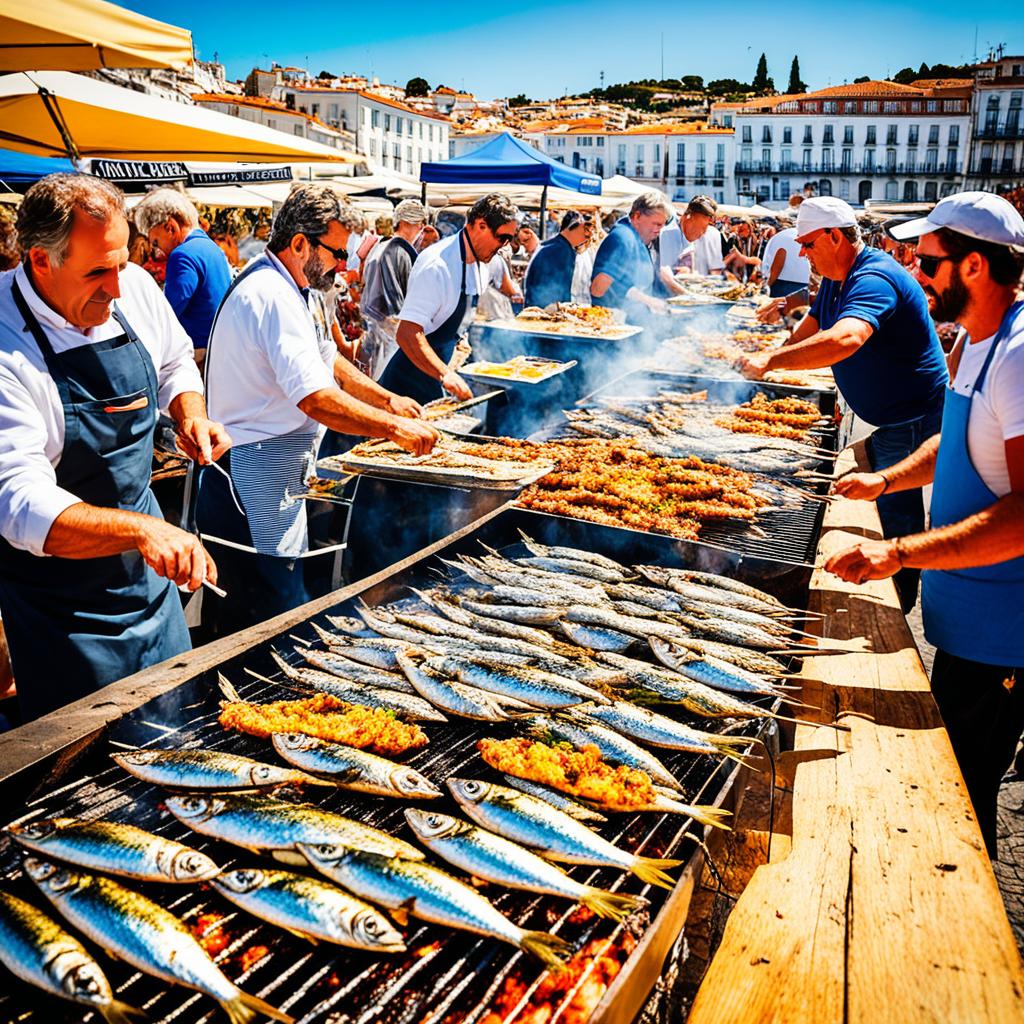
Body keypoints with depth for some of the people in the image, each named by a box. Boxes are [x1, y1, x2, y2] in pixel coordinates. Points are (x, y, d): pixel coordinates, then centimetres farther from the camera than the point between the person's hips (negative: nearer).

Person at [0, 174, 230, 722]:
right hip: (57, 587, -6)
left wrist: (191, 415, -7)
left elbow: (175, 362, 14)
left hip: (147, 571, 6)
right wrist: (141, 530, -47)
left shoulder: (135, 288, -8)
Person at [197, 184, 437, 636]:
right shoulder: (273, 295, -21)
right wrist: (396, 428, -20)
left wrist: (387, 399, 10)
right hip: (255, 477, -11)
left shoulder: (285, 287, 14)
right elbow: (317, 399, -28)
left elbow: (327, 360, 23)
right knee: (282, 609, -6)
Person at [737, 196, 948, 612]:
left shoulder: (874, 278, -27)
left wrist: (770, 360, -47)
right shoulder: (835, 279, 8)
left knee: (896, 516, -2)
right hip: (891, 418, 11)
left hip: (914, 421, -11)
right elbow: (805, 336, 15)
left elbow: (845, 340, -45)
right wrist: (767, 359, -2)